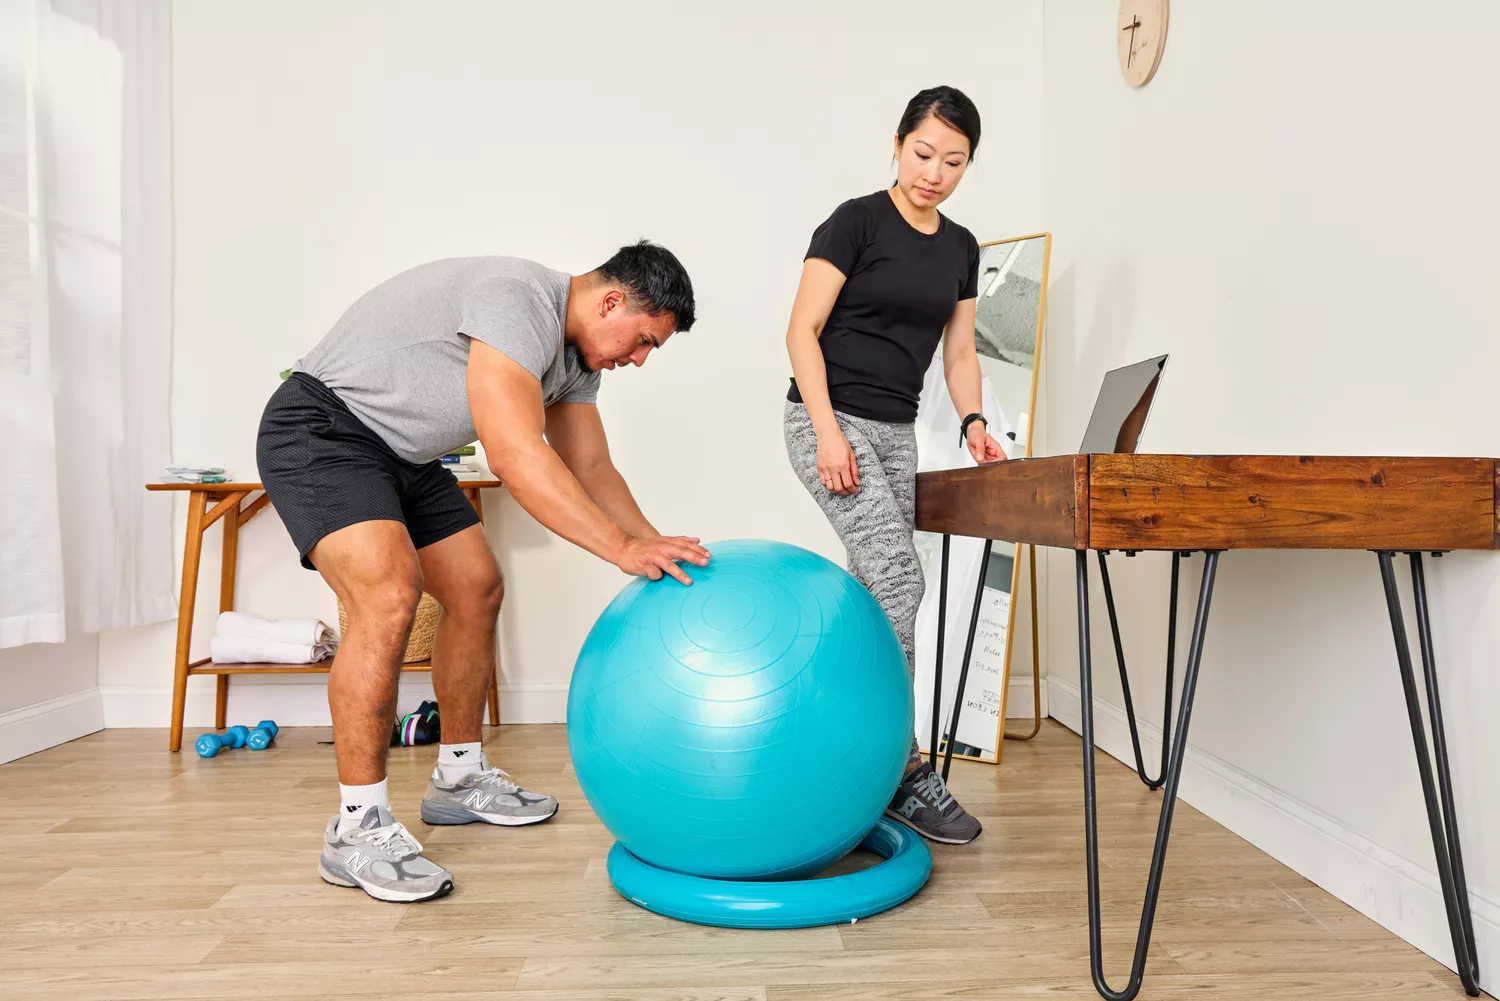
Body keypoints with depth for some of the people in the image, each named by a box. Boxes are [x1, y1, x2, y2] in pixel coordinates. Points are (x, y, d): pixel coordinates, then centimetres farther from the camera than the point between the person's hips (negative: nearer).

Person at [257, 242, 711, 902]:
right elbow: (515, 456, -36)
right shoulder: (519, 302, -27)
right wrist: (624, 549, -35)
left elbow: (592, 469, 9)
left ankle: (458, 779, 22)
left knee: (476, 589, 7)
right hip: (319, 432, -10)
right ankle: (358, 826, -13)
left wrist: (659, 551, -1)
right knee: (389, 594, -27)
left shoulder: (574, 356, 5)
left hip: (402, 453, 10)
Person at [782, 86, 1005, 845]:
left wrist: (974, 423, -1)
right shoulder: (856, 221, -6)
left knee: (872, 596, 5)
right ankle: (904, 771, -6)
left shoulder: (960, 247, 13)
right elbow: (802, 332, -10)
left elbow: (959, 352, 16)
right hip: (829, 423, -7)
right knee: (898, 582, -16)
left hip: (897, 433, 7)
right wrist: (828, 429, -20)